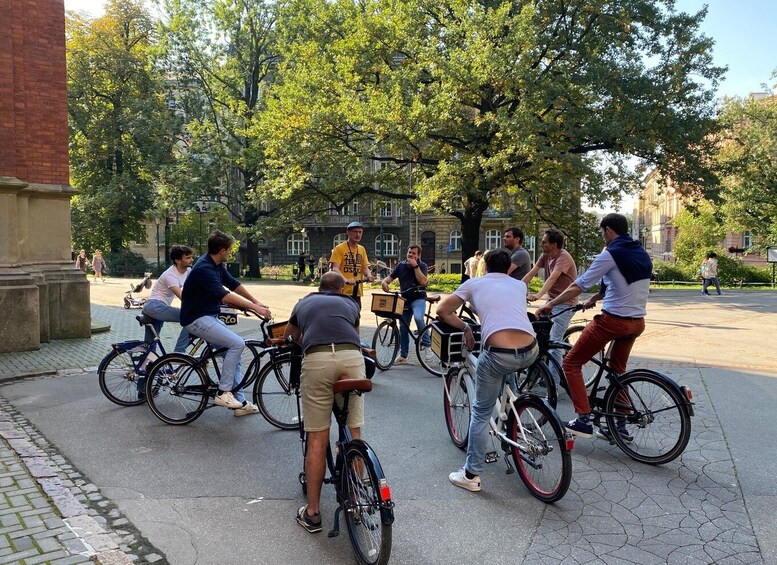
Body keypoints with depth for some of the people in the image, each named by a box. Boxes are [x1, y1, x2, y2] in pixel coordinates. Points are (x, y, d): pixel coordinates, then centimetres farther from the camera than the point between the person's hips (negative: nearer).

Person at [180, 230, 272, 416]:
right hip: (197, 319, -10)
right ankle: (223, 392, -12)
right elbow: (225, 296, -30)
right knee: (237, 343, -21)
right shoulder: (204, 269, -24)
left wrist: (256, 302, 11)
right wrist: (254, 307, -28)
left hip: (209, 316, 10)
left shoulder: (217, 265, 6)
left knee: (233, 350, 8)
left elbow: (233, 283, 14)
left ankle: (239, 402, 12)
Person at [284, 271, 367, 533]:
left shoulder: (304, 302, 32)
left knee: (317, 439, 6)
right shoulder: (350, 303, 30)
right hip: (352, 357, 1)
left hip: (316, 360, 0)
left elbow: (290, 335, 52)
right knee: (354, 433, 13)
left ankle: (312, 513, 15)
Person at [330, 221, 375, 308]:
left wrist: (369, 275, -12)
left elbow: (365, 267, 12)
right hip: (343, 291, -6)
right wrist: (346, 280, -33)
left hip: (357, 291, 6)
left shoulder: (362, 249, 14)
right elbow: (335, 269, -14)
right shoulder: (339, 248, -6)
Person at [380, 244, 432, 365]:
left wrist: (415, 266, -18)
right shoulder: (401, 265, 7)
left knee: (418, 318, -33)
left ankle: (426, 344, -16)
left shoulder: (422, 266, -3)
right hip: (404, 299, 5)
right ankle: (403, 356, 18)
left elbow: (423, 282, -18)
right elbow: (391, 277, 9)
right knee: (403, 328, 7)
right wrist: (384, 282, -14)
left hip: (418, 298, -4)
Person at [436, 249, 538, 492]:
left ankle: (471, 475, 18)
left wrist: (465, 327, 27)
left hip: (498, 355, -3)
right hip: (530, 352, 3)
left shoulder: (474, 283, 17)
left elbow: (442, 311, 16)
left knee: (481, 413, 14)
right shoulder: (520, 285, 25)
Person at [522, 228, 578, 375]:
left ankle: (553, 379, -4)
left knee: (554, 342, -11)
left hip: (565, 304, -8)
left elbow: (552, 278, -33)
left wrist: (538, 295, -46)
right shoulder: (545, 255, 4)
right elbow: (531, 274, 0)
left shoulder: (564, 257, -19)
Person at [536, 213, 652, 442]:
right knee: (617, 370, 25)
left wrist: (550, 304, -8)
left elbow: (579, 285, -15)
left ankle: (584, 420, -2)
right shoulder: (642, 253, 11)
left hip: (612, 320, -8)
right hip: (637, 322, 8)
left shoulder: (610, 254, -13)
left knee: (571, 363, 3)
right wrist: (594, 299, 29)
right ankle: (621, 425, 27)